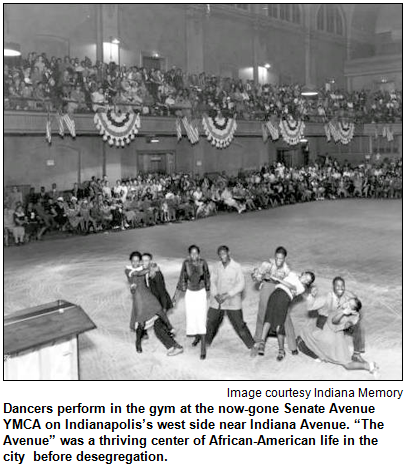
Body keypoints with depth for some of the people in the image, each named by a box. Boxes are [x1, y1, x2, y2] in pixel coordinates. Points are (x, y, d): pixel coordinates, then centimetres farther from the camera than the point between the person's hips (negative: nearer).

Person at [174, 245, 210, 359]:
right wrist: (177, 293, 5)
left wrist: (208, 291, 13)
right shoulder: (186, 263, -11)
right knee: (191, 319, 8)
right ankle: (197, 336, 39)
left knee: (201, 320, -11)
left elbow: (207, 277, 2)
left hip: (201, 293, -2)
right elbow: (182, 278, 1)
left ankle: (203, 348, -8)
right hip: (190, 293, 2)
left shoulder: (202, 262, -13)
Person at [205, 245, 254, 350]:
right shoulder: (217, 266, 2)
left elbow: (241, 285, -11)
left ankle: (252, 346, 8)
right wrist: (216, 295, -10)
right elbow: (212, 282, 6)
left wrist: (228, 294, -18)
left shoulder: (237, 267, -9)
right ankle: (206, 343, 34)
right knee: (210, 323, 12)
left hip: (233, 302, -4)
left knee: (239, 325, -5)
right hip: (217, 302, 4)